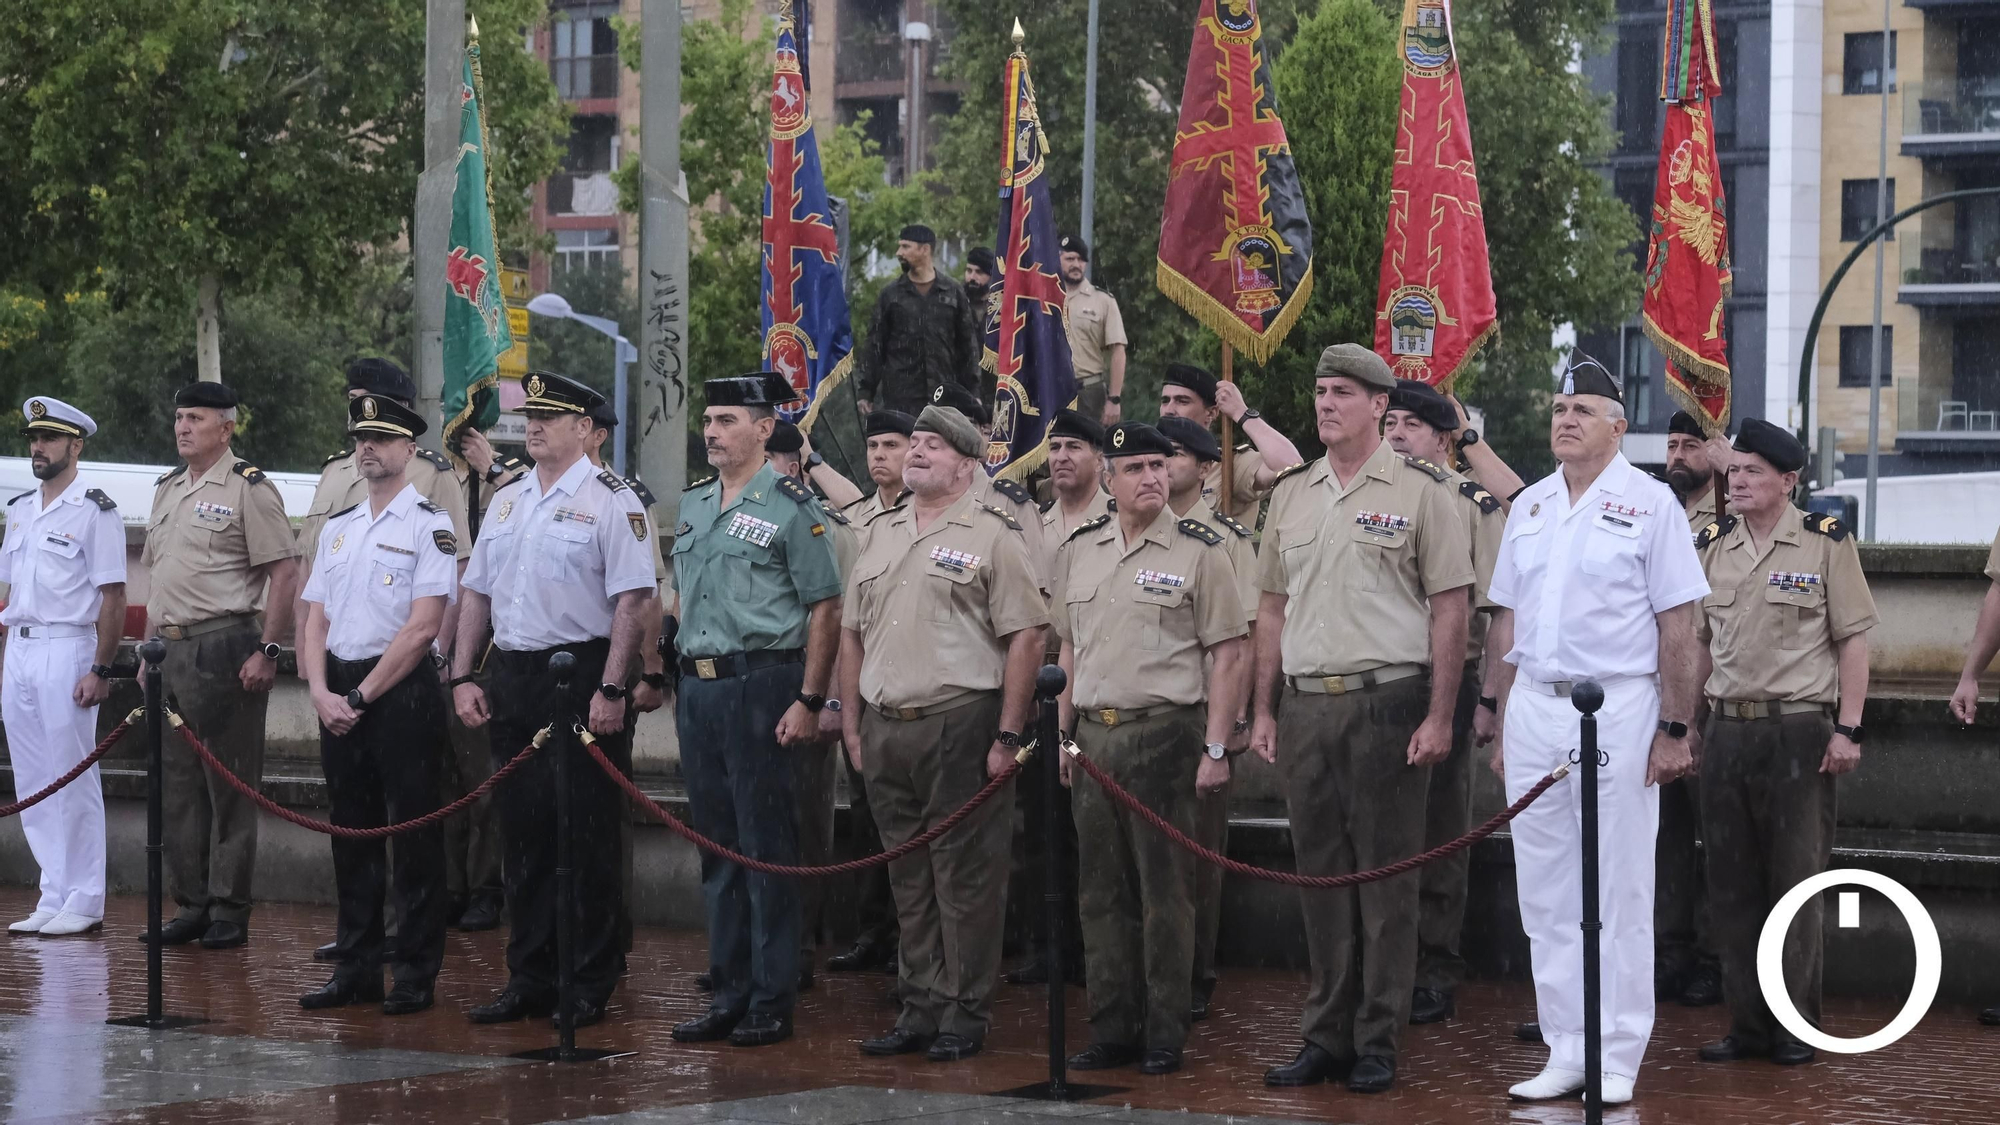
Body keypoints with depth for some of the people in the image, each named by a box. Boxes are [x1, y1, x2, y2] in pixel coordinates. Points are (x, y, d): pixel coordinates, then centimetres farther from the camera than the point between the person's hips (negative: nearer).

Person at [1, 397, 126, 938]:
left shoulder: (94, 511, -6)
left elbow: (113, 599, -10)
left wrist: (100, 670, -16)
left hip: (67, 650, -7)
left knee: (72, 780, -6)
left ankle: (84, 903, -2)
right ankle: (53, 898, 13)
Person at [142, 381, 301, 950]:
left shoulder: (249, 489, -8)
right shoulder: (167, 489, 17)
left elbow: (284, 574, -13)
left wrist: (267, 652, -17)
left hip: (224, 647, -8)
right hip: (170, 650, 8)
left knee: (230, 785, -3)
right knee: (179, 783, 11)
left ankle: (229, 910, 3)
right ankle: (190, 904, 18)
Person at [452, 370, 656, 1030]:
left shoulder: (611, 501, -6)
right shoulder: (506, 501, 15)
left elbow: (631, 603, -13)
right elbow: (475, 594, 18)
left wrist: (611, 690, -19)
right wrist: (462, 678, 10)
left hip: (582, 678, -7)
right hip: (512, 679, 7)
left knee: (587, 835, -2)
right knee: (522, 831, 10)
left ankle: (589, 985, 5)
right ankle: (527, 979, 18)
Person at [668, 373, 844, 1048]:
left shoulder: (790, 506, -6)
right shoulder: (692, 506, 14)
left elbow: (825, 609, -9)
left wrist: (809, 702, -14)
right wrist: (680, 684, 15)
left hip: (760, 685, -7)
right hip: (697, 687, 7)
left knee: (766, 843, -4)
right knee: (716, 845, 10)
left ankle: (773, 1000, 2)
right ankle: (728, 994, 17)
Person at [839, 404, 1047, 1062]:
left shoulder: (990, 536, -3)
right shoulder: (880, 534, 16)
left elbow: (1026, 638, -8)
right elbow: (853, 633, 20)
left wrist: (1007, 735, -13)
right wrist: (851, 722, 13)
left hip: (959, 724, -6)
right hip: (885, 729, 6)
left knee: (965, 876, -2)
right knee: (908, 877, 11)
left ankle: (965, 1014, 5)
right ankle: (919, 1008, 18)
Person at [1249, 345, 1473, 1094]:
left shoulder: (1422, 491, -3)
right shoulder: (1291, 495, 13)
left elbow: (1450, 610, -5)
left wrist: (1438, 716, -11)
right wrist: (1263, 711, 12)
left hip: (1387, 701, -5)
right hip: (1306, 704, 5)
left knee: (1386, 874, -1)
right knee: (1321, 873, 9)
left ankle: (1378, 1041, 5)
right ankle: (1325, 1037, 16)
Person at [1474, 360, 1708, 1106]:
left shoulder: (1649, 504, -3)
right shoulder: (1529, 506, 13)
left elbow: (1678, 626, -6)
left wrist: (1674, 730, -10)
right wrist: (1497, 721, 13)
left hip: (1617, 708, -6)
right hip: (1534, 707, 6)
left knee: (1620, 895, -1)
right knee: (1545, 896, 8)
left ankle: (1618, 1058, 5)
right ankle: (1565, 1052, 15)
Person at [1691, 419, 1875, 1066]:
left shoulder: (1827, 543, -3)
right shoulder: (1711, 546, 10)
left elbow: (1853, 641, -3)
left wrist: (1847, 728, -10)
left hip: (1799, 730, -5)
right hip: (1726, 728, 5)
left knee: (1796, 880, -1)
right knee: (1732, 883, 7)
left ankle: (1796, 1028, 7)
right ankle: (1748, 1023, 15)